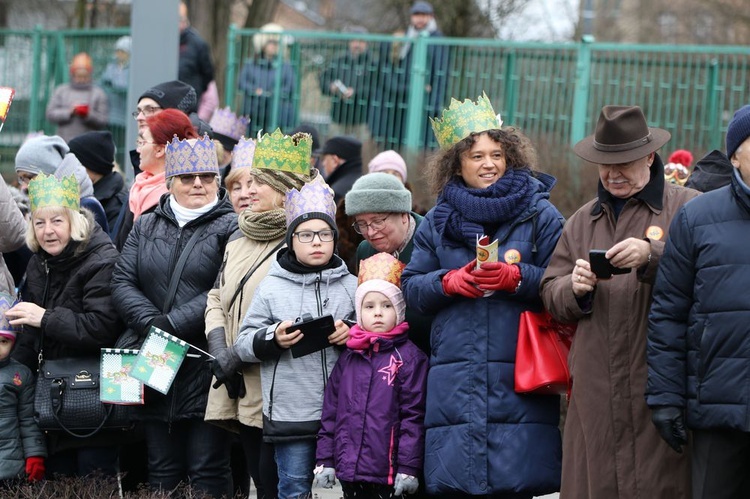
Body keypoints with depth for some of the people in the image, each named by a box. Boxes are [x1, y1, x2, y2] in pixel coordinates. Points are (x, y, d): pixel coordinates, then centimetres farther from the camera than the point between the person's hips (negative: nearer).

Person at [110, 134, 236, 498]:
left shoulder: (230, 228, -2)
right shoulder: (146, 227, 14)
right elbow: (122, 283, 6)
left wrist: (172, 324, -18)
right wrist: (151, 323, -12)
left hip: (206, 371, -5)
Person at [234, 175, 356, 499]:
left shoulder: (351, 286, 8)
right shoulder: (272, 287, 5)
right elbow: (243, 344, 5)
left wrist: (354, 335, -6)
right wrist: (273, 339, -14)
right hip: (289, 411, -1)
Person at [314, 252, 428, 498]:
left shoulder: (409, 357, -3)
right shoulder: (348, 359, 13)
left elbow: (414, 416, -7)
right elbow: (331, 411, 15)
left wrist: (408, 468, -12)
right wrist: (325, 460, 10)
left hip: (389, 476, -5)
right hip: (350, 472, 5)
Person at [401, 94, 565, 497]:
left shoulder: (541, 216, 6)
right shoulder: (437, 222, 15)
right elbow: (412, 288, 12)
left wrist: (517, 277, -14)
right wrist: (450, 281, -6)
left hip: (518, 383, -2)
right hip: (454, 384, 3)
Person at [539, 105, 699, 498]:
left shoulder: (686, 208, 5)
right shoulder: (584, 220, 21)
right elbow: (550, 296, 18)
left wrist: (652, 255, -21)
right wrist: (575, 288, -4)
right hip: (596, 391, 5)